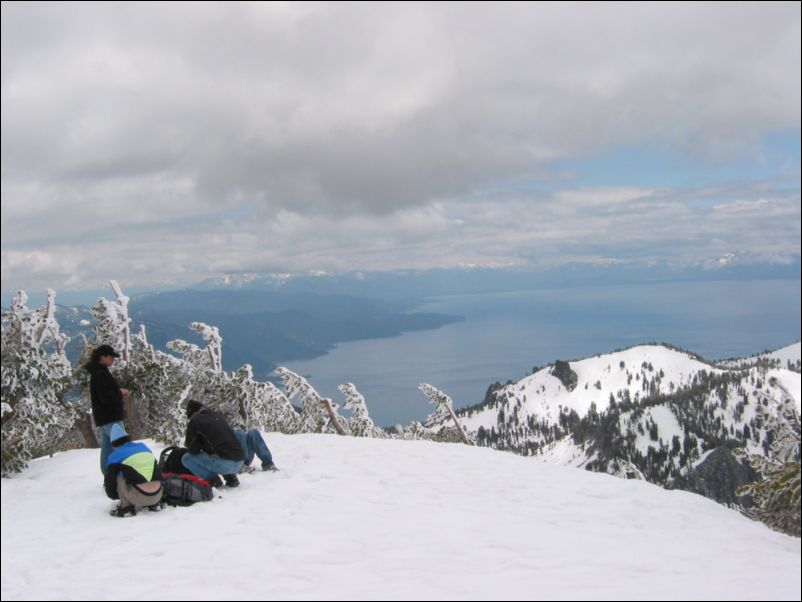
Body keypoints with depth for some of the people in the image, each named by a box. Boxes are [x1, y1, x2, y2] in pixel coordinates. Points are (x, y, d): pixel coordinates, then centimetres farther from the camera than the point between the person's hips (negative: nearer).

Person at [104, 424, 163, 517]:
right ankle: (154, 504, 21)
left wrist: (113, 495, 36)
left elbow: (109, 481, 13)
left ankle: (127, 507, 7)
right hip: (157, 495, 6)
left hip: (139, 497, -6)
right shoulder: (143, 446, 22)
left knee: (118, 476, 12)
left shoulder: (115, 456, 7)